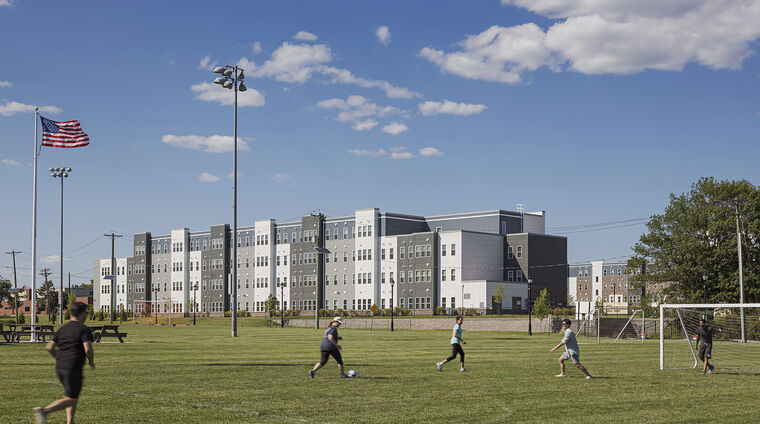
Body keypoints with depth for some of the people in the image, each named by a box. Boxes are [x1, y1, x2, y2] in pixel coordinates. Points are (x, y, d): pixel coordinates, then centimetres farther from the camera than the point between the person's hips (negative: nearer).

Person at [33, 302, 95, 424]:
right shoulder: (84, 329, -8)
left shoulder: (63, 328, 13)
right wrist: (91, 362, -1)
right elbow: (88, 349, -19)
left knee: (74, 395, 19)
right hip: (73, 369, -8)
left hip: (59, 368, 8)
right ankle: (44, 411, -21)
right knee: (70, 399, -4)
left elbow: (49, 347, 11)